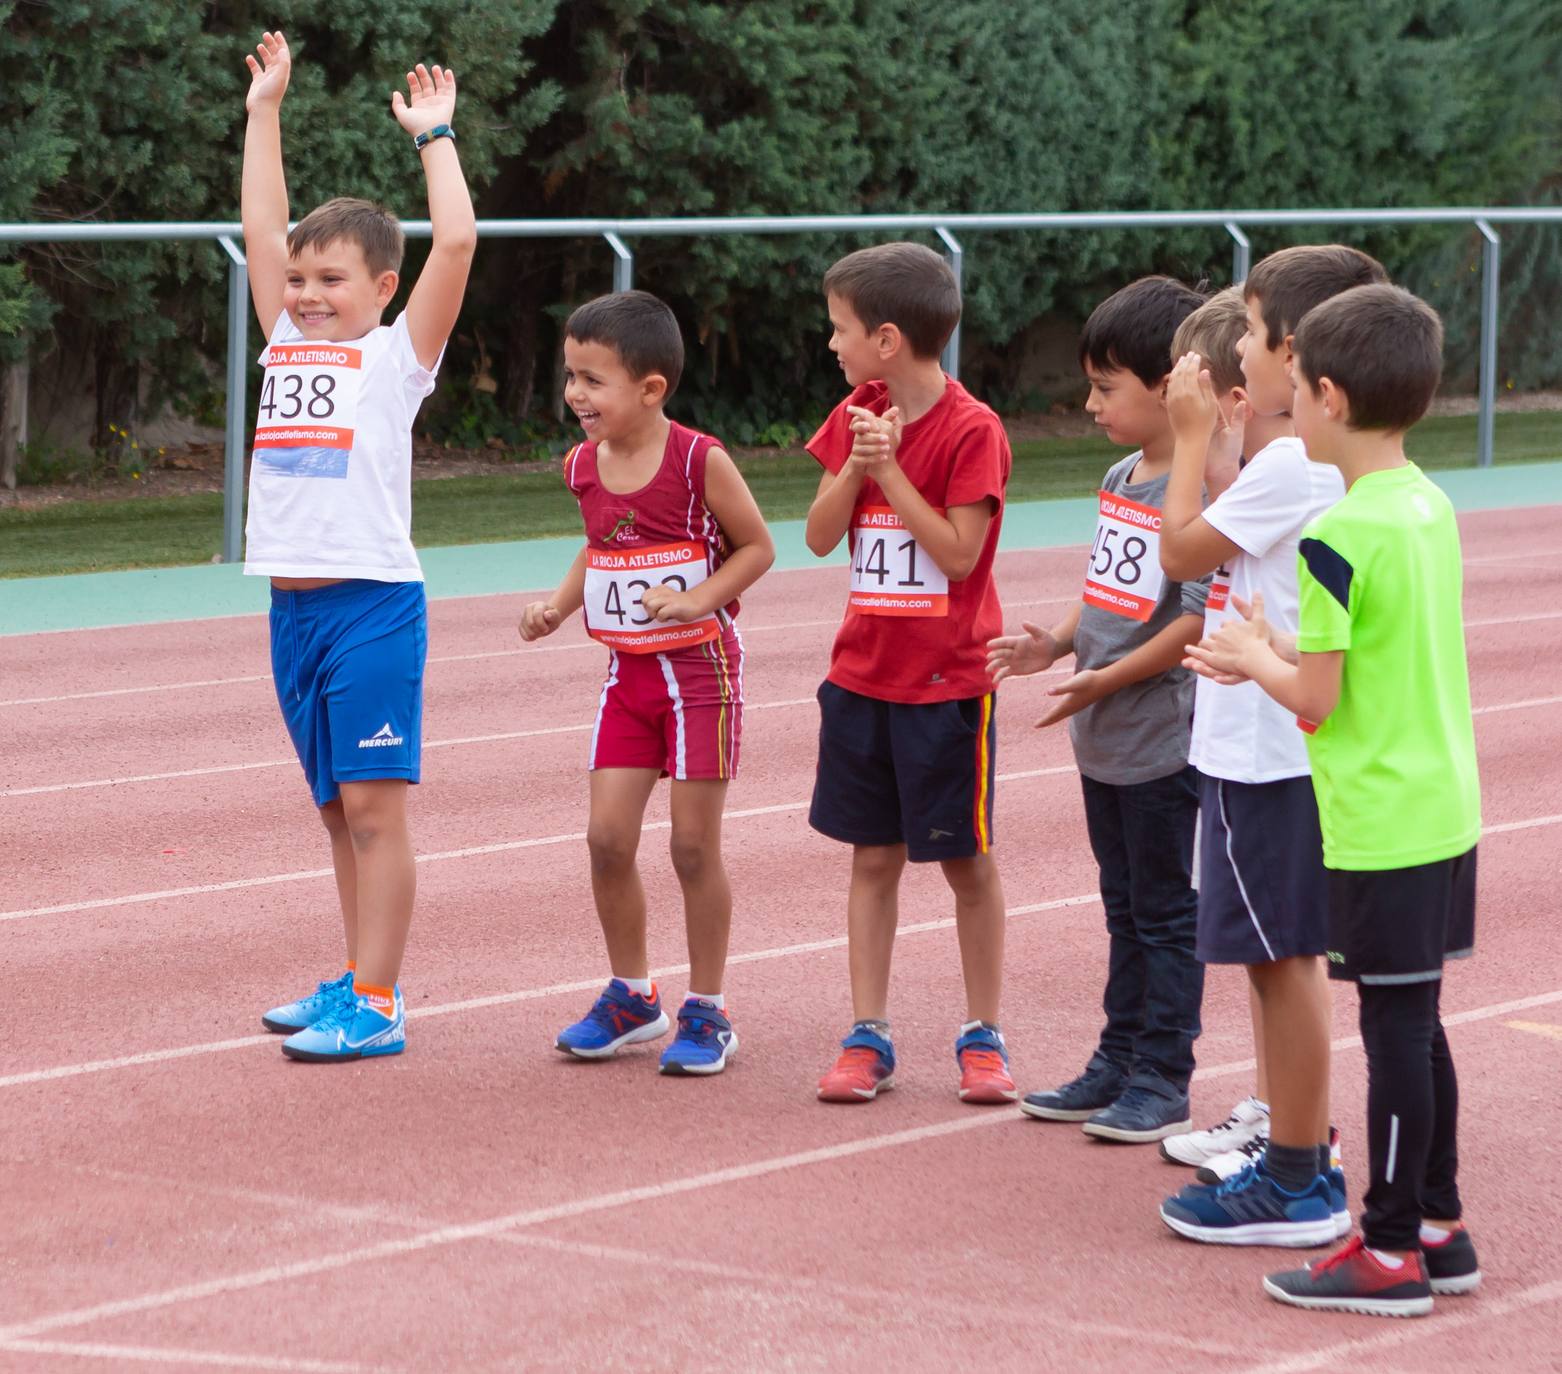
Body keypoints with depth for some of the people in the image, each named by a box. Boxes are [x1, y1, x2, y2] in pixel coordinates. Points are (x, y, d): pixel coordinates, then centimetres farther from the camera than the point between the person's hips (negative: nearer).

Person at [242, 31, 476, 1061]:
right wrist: (265, 111, 17)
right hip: (294, 606, 6)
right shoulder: (289, 347, 13)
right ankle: (359, 982, 22)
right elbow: (262, 229, 17)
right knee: (339, 810, 13)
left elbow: (456, 242, -11)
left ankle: (377, 1007, -5)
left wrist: (433, 136, -3)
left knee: (375, 805, -6)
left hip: (373, 601, -6)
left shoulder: (396, 356, -2)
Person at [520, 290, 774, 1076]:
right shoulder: (585, 466, 1)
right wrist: (558, 605, 1)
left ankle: (707, 1012, 13)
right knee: (607, 839, 2)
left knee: (694, 845, 0)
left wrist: (696, 599, -22)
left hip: (700, 668, -5)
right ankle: (630, 998, 19)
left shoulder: (699, 461, -17)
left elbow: (757, 546, -8)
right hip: (628, 671, 5)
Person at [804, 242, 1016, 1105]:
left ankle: (982, 1036, 15)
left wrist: (891, 468, -19)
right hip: (863, 672, 5)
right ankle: (867, 1038, 12)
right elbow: (820, 537, 2)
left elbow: (959, 551, -18)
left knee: (967, 858, 5)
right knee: (873, 855, 8)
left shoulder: (971, 430, -13)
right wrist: (857, 463, -13)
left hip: (947, 679, -5)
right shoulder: (854, 416, 6)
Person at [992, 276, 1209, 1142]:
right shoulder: (1121, 480, 9)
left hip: (1164, 743, -9)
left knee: (1166, 914, 2)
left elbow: (1197, 620, -22)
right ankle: (1118, 1064, 27)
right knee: (1126, 909, 18)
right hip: (1104, 742, 9)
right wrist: (1056, 643, 2)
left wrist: (1109, 679, -20)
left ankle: (1162, 1084, 9)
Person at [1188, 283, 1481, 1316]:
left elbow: (1318, 698, -17)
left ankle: (1392, 1252, 4)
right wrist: (1280, 645, 14)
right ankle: (1440, 1230, 23)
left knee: (1395, 1027, -2)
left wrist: (1254, 660, 1)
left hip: (1381, 824, -8)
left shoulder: (1339, 538, -19)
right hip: (1446, 812, 8)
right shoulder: (1431, 507, 8)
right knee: (1416, 1024, 16)